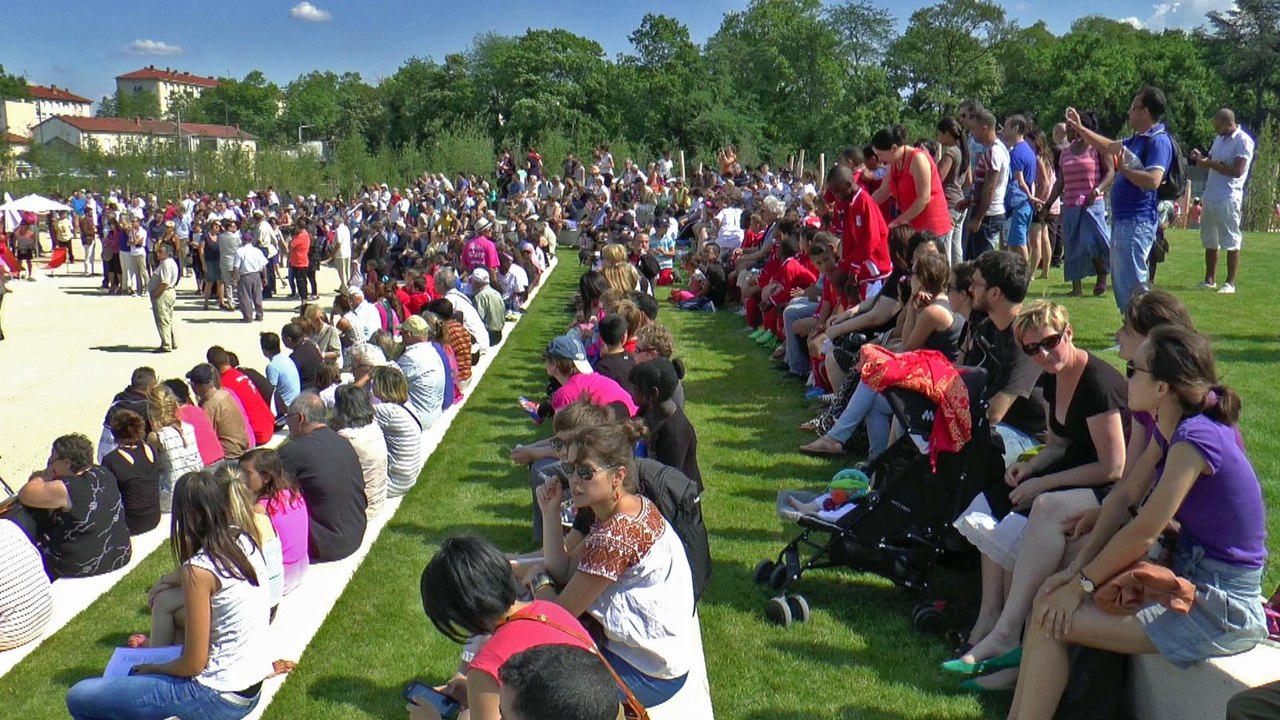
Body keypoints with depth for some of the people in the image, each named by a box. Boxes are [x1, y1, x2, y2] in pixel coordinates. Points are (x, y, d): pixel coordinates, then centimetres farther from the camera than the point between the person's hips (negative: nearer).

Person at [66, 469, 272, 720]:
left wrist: (153, 667, 1)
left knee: (79, 697, -3)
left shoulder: (198, 570, -21)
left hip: (219, 698, -9)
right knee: (133, 670, 30)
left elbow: (192, 664, -15)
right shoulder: (246, 540, -1)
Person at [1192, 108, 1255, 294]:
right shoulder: (1219, 139, 14)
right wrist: (1201, 158, 3)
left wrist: (1210, 164, -17)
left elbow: (1237, 171, -18)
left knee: (1231, 242, -2)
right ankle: (1210, 280, 21)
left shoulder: (1243, 141, -10)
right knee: (1209, 240, 12)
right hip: (1210, 196, 8)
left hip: (1228, 198, -8)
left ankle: (1230, 283, 3)